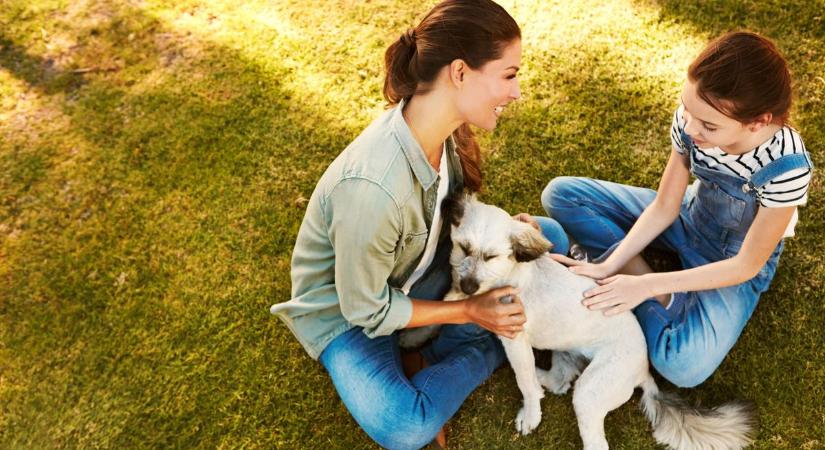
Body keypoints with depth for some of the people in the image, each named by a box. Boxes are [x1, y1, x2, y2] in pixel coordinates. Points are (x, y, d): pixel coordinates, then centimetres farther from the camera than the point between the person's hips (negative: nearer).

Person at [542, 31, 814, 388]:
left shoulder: (787, 165, -34)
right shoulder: (691, 118, -23)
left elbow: (746, 266, -25)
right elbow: (663, 208, -12)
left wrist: (648, 286, -31)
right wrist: (609, 266, -24)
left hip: (738, 262, -5)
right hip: (689, 217, 5)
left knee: (683, 367, -31)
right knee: (561, 195, -8)